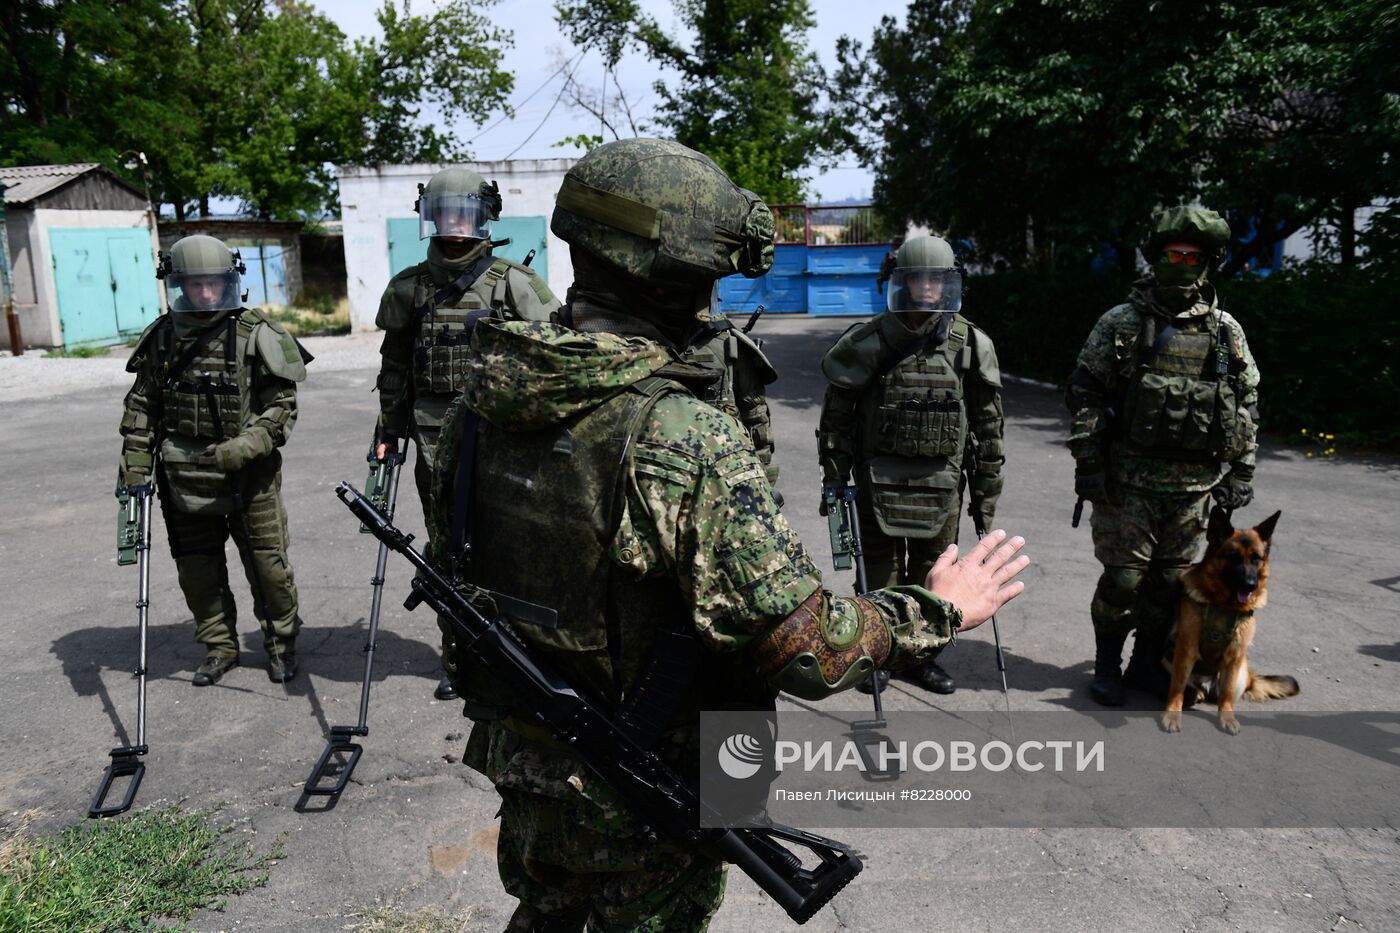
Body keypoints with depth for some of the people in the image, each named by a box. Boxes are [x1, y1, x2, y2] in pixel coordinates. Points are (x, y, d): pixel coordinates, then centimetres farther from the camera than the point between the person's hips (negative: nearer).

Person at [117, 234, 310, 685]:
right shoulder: (162, 338, 4)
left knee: (266, 563, 4)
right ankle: (219, 647, 31)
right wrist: (134, 470, 7)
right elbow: (142, 409, 12)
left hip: (248, 477, -4)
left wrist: (243, 448, -23)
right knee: (197, 569, 14)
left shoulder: (256, 335, -9)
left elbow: (282, 406, -9)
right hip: (184, 480, 4)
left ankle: (282, 643, 24)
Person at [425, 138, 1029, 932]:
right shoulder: (689, 441, -30)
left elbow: (450, 565, 5)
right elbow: (806, 646, -29)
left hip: (521, 761, 6)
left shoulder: (484, 400, -8)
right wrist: (937, 612, -12)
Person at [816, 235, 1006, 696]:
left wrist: (987, 491, 6)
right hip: (879, 480, -2)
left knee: (933, 572, 13)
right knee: (879, 571, 8)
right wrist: (834, 479, -2)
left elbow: (987, 424, 5)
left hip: (941, 483, 2)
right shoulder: (869, 342, -8)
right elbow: (837, 416, -2)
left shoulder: (970, 345, -1)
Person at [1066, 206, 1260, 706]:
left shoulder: (1227, 331, 7)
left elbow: (1247, 403, 13)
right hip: (1129, 480, -3)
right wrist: (1088, 463, -8)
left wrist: (1242, 470, 9)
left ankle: (1147, 663, 27)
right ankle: (1107, 664, 19)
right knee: (1123, 577, 1)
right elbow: (1085, 394, -3)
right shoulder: (1121, 324, -2)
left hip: (1194, 484, 3)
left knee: (1171, 579, 11)